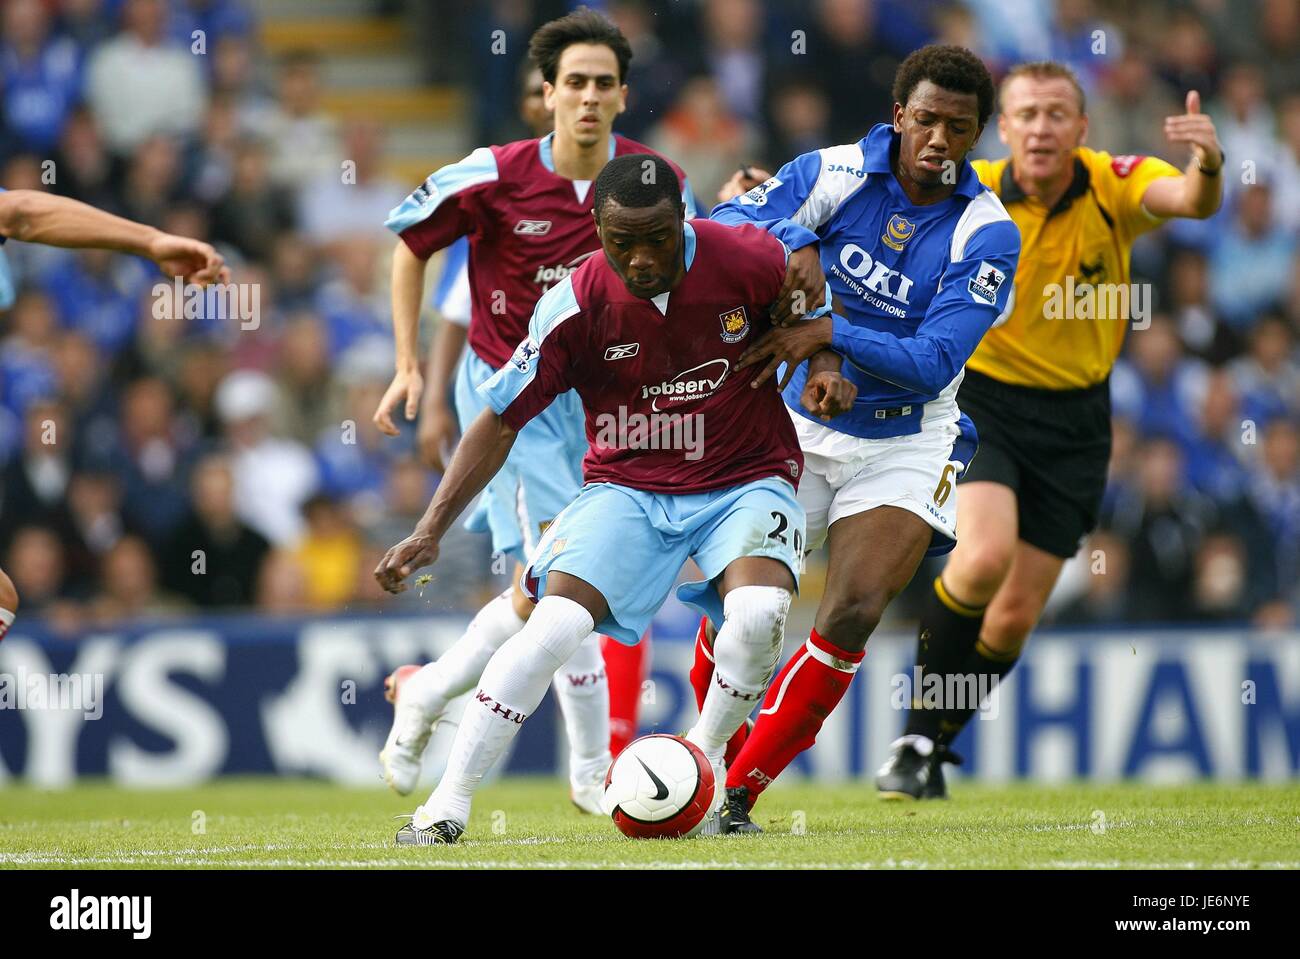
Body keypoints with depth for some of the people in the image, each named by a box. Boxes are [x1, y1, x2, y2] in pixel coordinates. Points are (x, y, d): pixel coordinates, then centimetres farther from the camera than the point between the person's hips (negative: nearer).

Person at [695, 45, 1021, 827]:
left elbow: (933, 364, -21)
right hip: (796, 429, 1)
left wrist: (829, 333, -33)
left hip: (904, 447, -1)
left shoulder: (986, 233, -13)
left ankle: (738, 795, -8)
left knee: (854, 612, -18)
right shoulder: (835, 174, -8)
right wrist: (795, 245, -37)